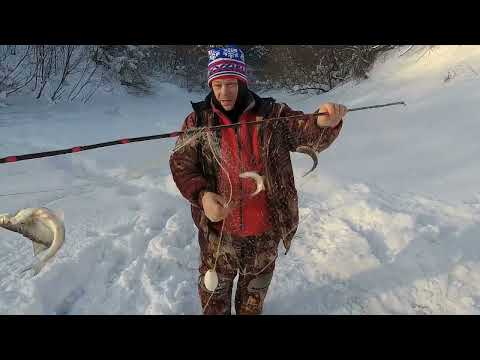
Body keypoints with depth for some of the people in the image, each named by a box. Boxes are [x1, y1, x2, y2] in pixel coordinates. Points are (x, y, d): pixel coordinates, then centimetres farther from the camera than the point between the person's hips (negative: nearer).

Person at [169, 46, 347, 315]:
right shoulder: (198, 120, -7)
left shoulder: (273, 115, -7)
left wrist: (325, 123, -39)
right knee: (214, 292, 23)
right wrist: (201, 195, -25)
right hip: (218, 231, 0)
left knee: (256, 291, 27)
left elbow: (309, 134, -15)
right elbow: (181, 164, -7)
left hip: (265, 231, 1)